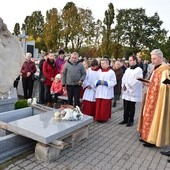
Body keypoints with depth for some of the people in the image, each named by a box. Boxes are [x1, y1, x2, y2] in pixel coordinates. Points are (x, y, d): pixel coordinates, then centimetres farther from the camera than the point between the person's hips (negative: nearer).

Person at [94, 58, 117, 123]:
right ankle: (98, 117, 16)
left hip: (107, 93, -4)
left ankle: (104, 118, 11)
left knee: (105, 106, 0)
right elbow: (95, 80, 12)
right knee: (98, 105, 6)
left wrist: (105, 83, -16)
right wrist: (98, 82, -10)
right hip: (99, 92, 4)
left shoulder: (111, 72, -3)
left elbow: (114, 82, -6)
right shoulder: (99, 71, 10)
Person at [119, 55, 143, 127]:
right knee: (125, 107, 12)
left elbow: (137, 81, -17)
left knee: (131, 107, 4)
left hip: (133, 92, -6)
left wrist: (128, 85, -13)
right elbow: (123, 78, 13)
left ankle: (131, 121, 15)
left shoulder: (139, 70, -8)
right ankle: (125, 120, 23)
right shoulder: (127, 69, 15)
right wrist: (123, 85, -4)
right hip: (126, 92, 7)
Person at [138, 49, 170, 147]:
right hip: (152, 97, 10)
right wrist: (148, 83, 3)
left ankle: (154, 140, 10)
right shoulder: (156, 69, 13)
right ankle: (149, 136, 26)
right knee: (150, 117, 14)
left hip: (159, 99, -9)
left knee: (155, 117, -2)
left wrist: (149, 85, -30)